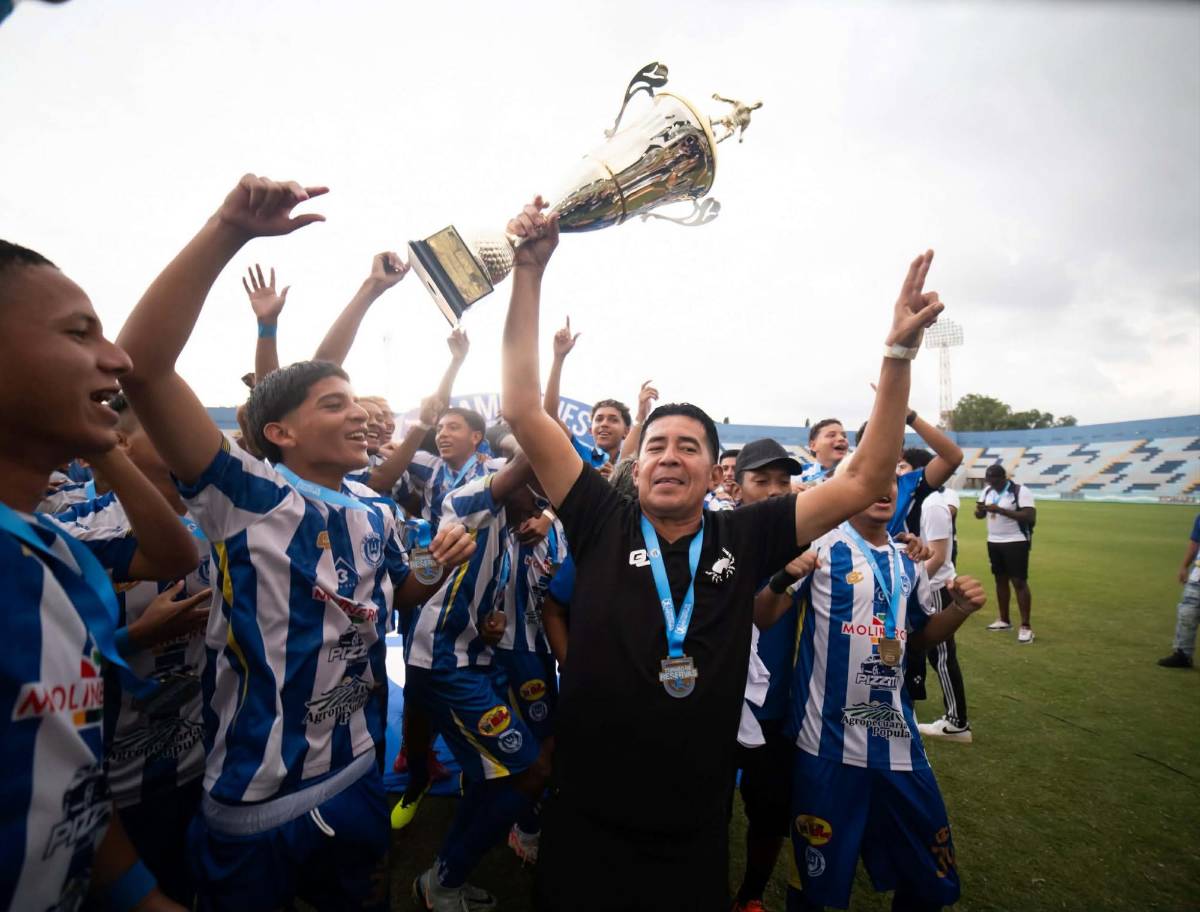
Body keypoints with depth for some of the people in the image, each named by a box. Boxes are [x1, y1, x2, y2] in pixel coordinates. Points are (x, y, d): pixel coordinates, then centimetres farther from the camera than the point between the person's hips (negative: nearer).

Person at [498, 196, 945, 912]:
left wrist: (900, 350, -12)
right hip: (586, 827, -1)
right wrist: (530, 269, -17)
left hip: (697, 837, 2)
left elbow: (868, 480, -6)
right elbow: (523, 409, -14)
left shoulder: (744, 540, -8)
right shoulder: (602, 525, -11)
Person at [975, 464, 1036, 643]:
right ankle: (1004, 620, 26)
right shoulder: (987, 491, 6)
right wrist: (979, 510, -14)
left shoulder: (1020, 491, -15)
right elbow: (980, 515, 10)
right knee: (1000, 580, 14)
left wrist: (1001, 510, -29)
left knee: (1019, 582, -6)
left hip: (1016, 542, -7)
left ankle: (1026, 626, 1)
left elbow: (1030, 516, -25)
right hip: (994, 542, 7)